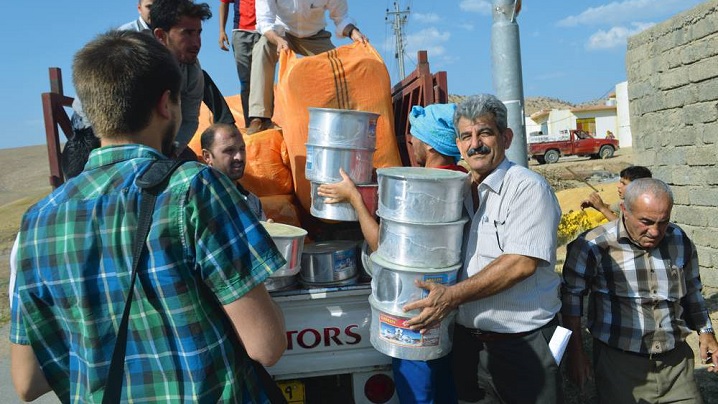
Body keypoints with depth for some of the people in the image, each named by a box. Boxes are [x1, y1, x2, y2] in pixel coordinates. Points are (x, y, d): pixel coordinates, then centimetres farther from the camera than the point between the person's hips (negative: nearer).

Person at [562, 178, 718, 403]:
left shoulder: (680, 241, 2)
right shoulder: (594, 246, -15)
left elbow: (691, 291, 19)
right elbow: (572, 296, -8)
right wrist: (575, 352, -7)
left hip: (677, 360, 5)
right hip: (619, 362, -4)